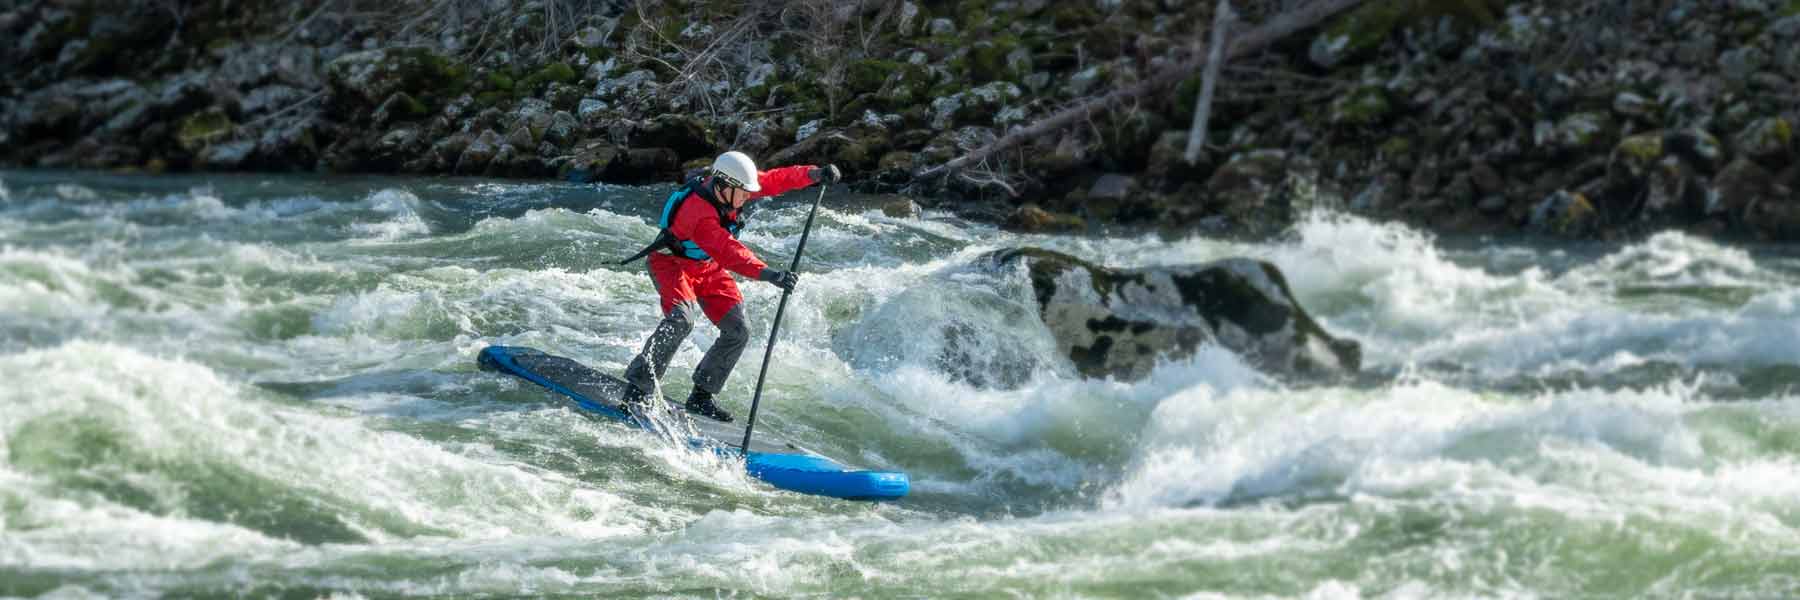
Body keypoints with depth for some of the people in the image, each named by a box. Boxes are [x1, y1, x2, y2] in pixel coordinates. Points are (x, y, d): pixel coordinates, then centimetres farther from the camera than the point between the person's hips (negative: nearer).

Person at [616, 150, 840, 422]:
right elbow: (726, 250, -49)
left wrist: (814, 174, -21)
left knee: (737, 331, -1)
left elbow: (776, 180, -6)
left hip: (708, 267, 8)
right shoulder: (697, 210, -38)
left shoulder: (730, 185, -15)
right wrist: (767, 273, -59)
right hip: (671, 263, -8)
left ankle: (701, 396, 9)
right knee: (683, 317, -34)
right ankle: (638, 386, -29)